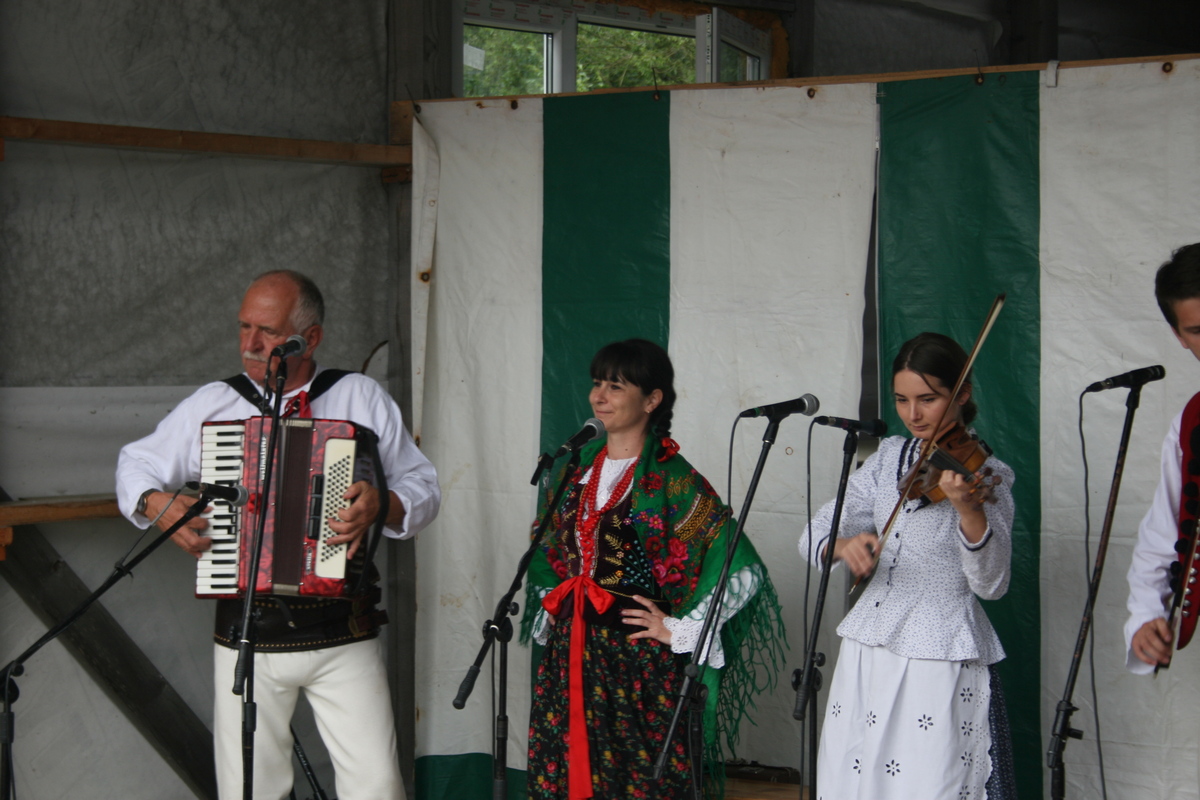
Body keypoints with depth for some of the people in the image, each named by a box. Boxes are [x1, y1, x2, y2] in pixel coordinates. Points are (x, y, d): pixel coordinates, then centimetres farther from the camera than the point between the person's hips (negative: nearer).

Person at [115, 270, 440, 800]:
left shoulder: (361, 398, 4)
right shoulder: (213, 404, 7)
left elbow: (423, 487, 4)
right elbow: (138, 463, 18)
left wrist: (382, 504, -17)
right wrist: (155, 502, -4)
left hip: (342, 634, -1)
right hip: (247, 634, 1)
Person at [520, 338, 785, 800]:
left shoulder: (673, 481, -11)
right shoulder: (577, 471, 10)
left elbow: (742, 572, -16)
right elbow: (551, 554, 27)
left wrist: (678, 630, -13)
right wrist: (551, 608, 15)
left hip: (640, 662, -6)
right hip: (568, 657, 6)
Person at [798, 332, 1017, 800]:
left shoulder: (984, 475, -6)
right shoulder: (889, 458, 8)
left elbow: (991, 584, -17)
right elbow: (813, 537, 4)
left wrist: (968, 509, -34)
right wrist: (843, 545, -20)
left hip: (941, 667, -5)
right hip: (866, 656, 5)